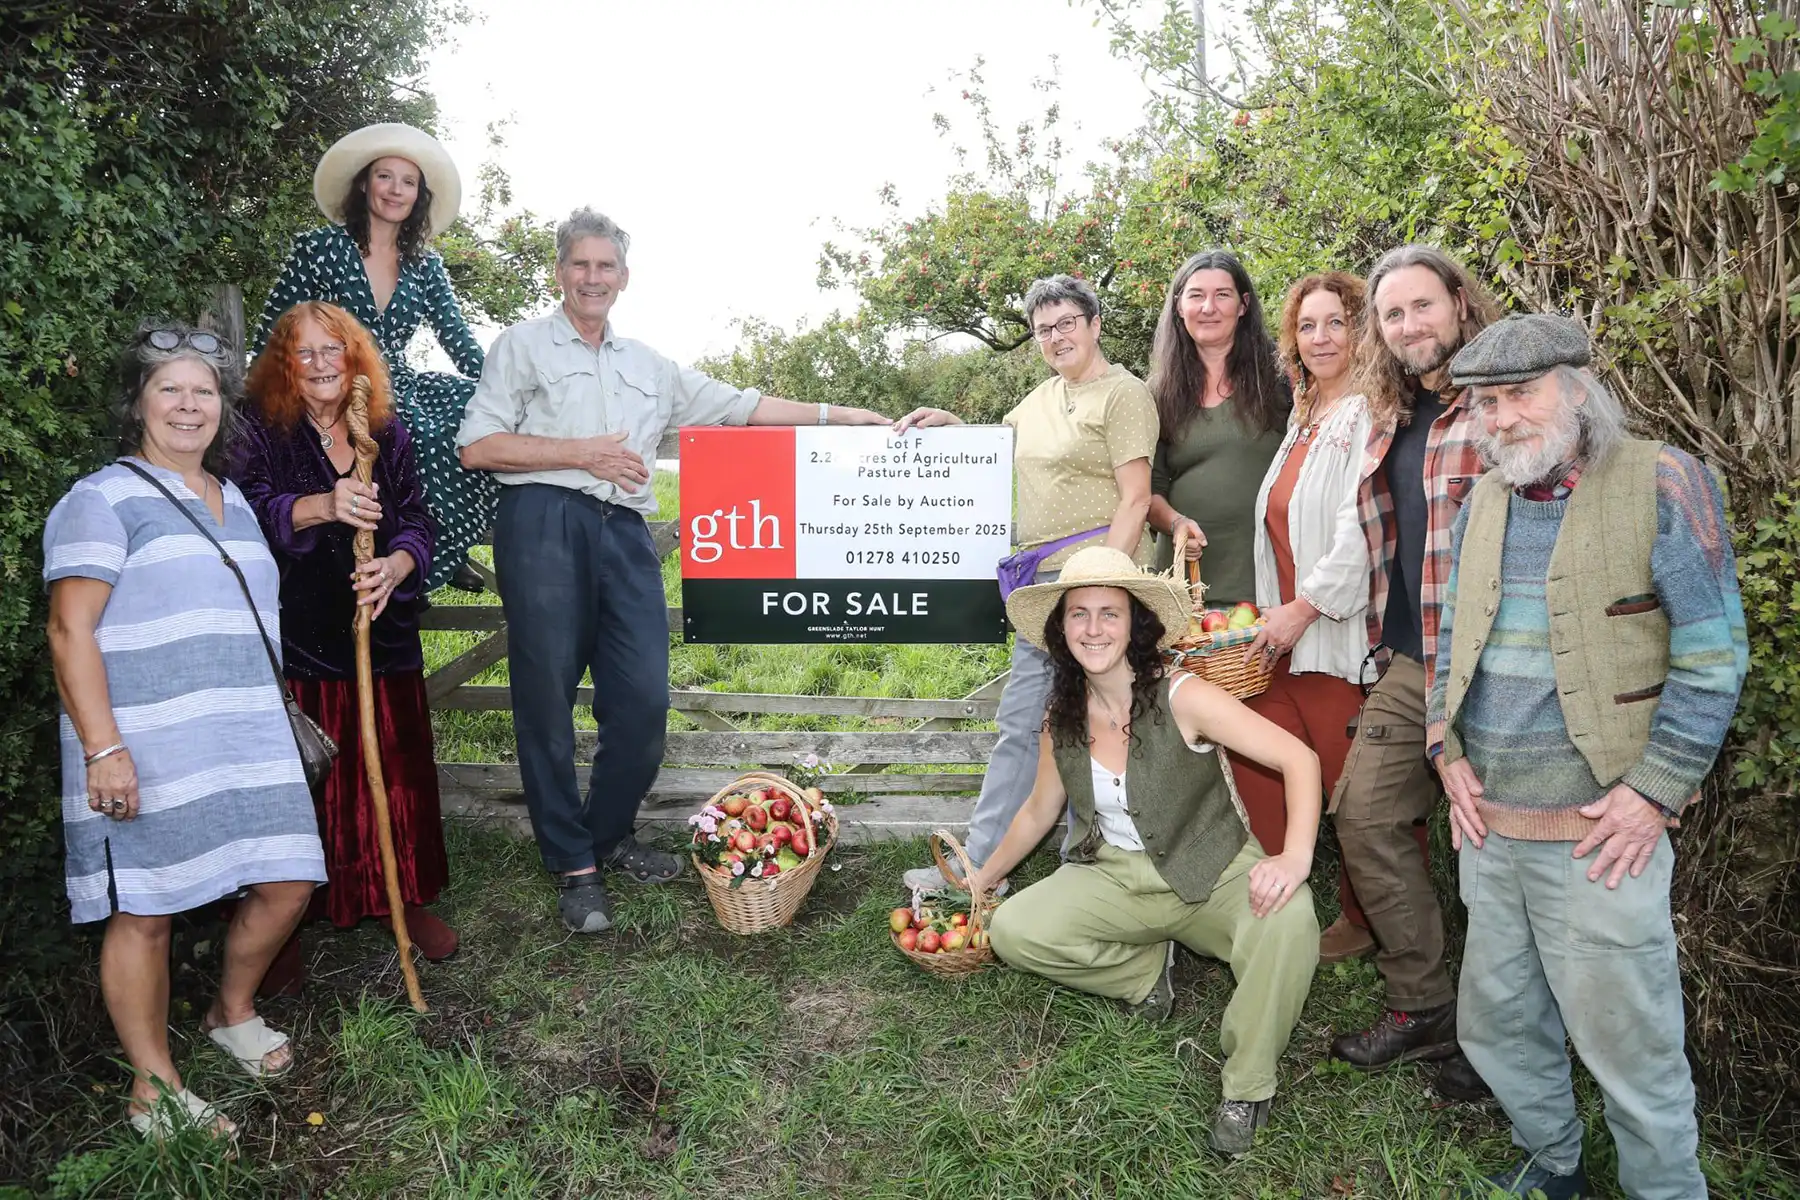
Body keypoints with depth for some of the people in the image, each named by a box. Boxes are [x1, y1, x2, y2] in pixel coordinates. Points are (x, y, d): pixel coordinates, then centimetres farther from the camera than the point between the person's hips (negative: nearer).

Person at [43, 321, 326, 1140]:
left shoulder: (234, 501, 18)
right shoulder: (104, 499, -4)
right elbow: (70, 632, -11)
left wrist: (272, 720, 25)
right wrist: (102, 747, -18)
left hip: (250, 741, 7)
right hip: (148, 751, -6)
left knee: (286, 884, 5)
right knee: (144, 911, 1)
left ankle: (233, 1012, 32)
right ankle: (153, 1088, 15)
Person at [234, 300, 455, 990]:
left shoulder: (388, 436, 8)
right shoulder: (262, 434, 0)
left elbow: (416, 524, 4)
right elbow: (250, 512, -17)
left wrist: (395, 566, -18)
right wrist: (325, 507, -35)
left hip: (383, 635, 3)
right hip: (296, 640, -3)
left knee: (396, 772, 7)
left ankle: (408, 900, 24)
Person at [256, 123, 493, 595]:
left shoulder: (425, 266, 11)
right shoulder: (320, 248, -1)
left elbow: (461, 343, 5)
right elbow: (270, 336, -1)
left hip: (396, 390, 5)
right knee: (422, 429, -32)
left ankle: (448, 548, -10)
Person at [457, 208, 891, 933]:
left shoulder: (649, 368, 25)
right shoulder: (525, 345, 11)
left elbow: (738, 407, 21)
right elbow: (477, 446, 2)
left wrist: (841, 415, 14)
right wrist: (581, 452, -4)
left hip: (624, 533, 4)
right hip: (544, 525, -4)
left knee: (644, 700, -3)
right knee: (547, 701, -3)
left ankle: (609, 836, 19)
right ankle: (573, 863, 9)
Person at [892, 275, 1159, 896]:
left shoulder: (1123, 393, -6)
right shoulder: (1042, 397, 17)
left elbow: (1134, 499, -12)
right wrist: (949, 424, 13)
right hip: (1042, 577, 8)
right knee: (1021, 722, 11)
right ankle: (979, 861, 18)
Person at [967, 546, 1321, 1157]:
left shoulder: (1181, 698, -18)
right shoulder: (1061, 722, -3)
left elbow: (1299, 757, -23)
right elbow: (1038, 812, 14)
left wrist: (1295, 857, -38)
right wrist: (980, 880, 20)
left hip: (1212, 878, -4)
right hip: (1117, 878, 4)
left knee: (1288, 923, -36)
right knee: (1012, 931, -18)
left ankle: (1248, 1086, -10)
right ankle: (1146, 968, 10)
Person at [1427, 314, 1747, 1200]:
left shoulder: (1662, 485, -8)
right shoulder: (1481, 503, 9)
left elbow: (1712, 655, -9)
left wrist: (1656, 791, -14)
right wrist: (1448, 750, 6)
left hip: (1600, 830, -6)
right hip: (1487, 823, 6)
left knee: (1626, 1038, 3)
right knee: (1497, 1022, 18)